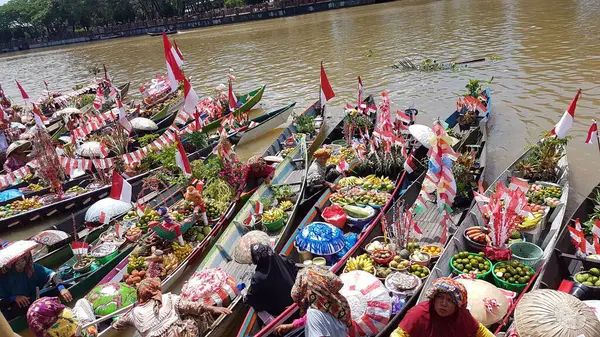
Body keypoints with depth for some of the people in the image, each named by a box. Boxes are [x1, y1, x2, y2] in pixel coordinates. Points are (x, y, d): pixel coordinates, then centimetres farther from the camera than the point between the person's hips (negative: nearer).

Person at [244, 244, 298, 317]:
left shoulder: (258, 278, -33)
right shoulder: (281, 259, -21)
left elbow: (250, 300, -20)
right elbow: (295, 270, 1)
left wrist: (245, 298, 3)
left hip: (277, 310, -5)